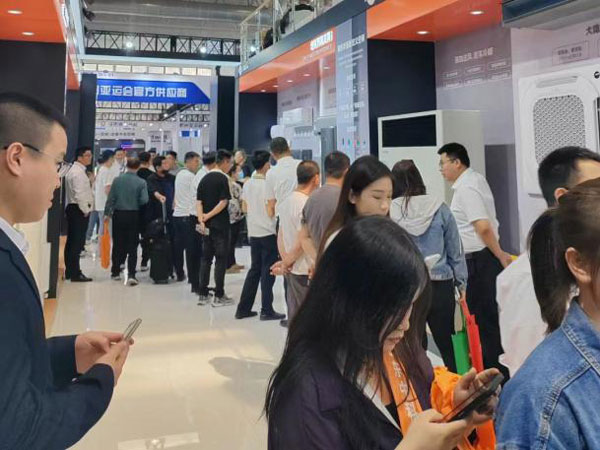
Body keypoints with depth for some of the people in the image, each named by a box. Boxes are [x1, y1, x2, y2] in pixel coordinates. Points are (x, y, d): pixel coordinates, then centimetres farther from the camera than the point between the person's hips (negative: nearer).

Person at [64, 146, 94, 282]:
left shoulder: (76, 170, 18)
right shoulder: (78, 172, -15)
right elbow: (80, 194, -21)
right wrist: (86, 210, -15)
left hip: (73, 209, 11)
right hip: (79, 210, -11)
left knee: (71, 241, 14)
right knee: (77, 242, -8)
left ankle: (70, 271, 22)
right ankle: (75, 274, -5)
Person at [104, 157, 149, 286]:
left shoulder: (117, 180, -3)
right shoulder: (141, 182, -8)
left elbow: (110, 199, -1)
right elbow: (144, 200, -13)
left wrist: (107, 213, 8)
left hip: (118, 215, 2)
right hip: (133, 216, -2)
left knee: (118, 245, 13)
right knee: (132, 247, 1)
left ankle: (116, 272, 22)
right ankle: (131, 274, -8)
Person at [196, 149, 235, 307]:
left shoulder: (205, 178, 9)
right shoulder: (223, 178, -9)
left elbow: (198, 201, 3)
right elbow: (223, 202, -17)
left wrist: (201, 219, -5)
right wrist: (208, 216, -10)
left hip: (207, 225, 6)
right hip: (220, 224, -6)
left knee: (206, 258, 11)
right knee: (221, 259, 0)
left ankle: (203, 294, 14)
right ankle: (219, 296, 3)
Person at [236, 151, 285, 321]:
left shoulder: (247, 184, 7)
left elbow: (244, 207, 12)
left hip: (253, 232, 7)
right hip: (268, 232, -7)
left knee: (254, 269, 15)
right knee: (268, 272, 1)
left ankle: (243, 308, 17)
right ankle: (267, 311, 6)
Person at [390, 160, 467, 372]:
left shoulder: (389, 212, -6)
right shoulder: (440, 208, 0)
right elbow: (456, 251, 5)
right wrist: (462, 284, 15)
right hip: (441, 286, 1)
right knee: (449, 346, 12)